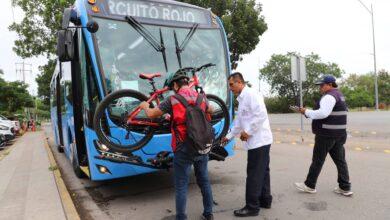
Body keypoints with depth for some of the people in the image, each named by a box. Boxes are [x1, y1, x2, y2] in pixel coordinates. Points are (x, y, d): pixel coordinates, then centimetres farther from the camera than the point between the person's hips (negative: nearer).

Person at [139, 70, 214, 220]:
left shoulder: (173, 100, -9)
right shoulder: (201, 97, 5)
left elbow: (151, 114, -3)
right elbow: (210, 110, 26)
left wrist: (145, 106, 18)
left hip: (183, 149, -5)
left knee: (181, 186, 5)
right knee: (204, 181, 18)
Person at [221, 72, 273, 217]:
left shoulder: (252, 94, -13)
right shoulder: (242, 99, 18)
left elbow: (261, 114, -24)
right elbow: (239, 121, 26)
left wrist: (248, 131, -19)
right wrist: (229, 136, 29)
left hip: (258, 141, -10)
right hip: (258, 141, 10)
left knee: (254, 174, -2)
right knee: (262, 172, 17)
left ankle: (252, 207, 9)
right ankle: (265, 200, 30)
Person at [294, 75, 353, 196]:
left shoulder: (329, 96, -16)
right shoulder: (339, 95, 17)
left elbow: (323, 113, -27)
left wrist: (306, 112, -18)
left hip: (327, 134, -10)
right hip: (339, 134, 10)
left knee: (318, 160, 1)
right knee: (340, 160, 10)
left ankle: (310, 185, 13)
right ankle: (345, 188, 13)